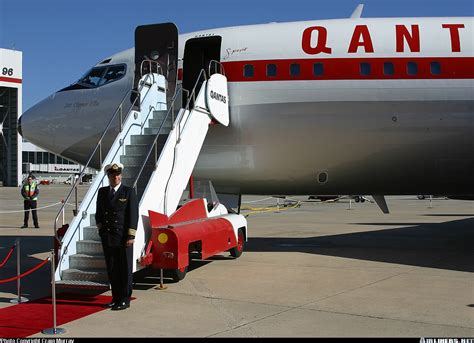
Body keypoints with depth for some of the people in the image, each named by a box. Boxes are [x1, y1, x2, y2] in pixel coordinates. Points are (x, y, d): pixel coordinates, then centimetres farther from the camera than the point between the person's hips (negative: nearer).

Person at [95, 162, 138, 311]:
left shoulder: (129, 192, -5)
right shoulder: (102, 192, 10)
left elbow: (133, 214, -8)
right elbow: (98, 212, 19)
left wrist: (131, 236, -13)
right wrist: (101, 227, 3)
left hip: (124, 237, -5)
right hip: (107, 237, 5)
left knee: (125, 269, 2)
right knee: (112, 269, 11)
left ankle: (125, 300, 10)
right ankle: (116, 298, 21)